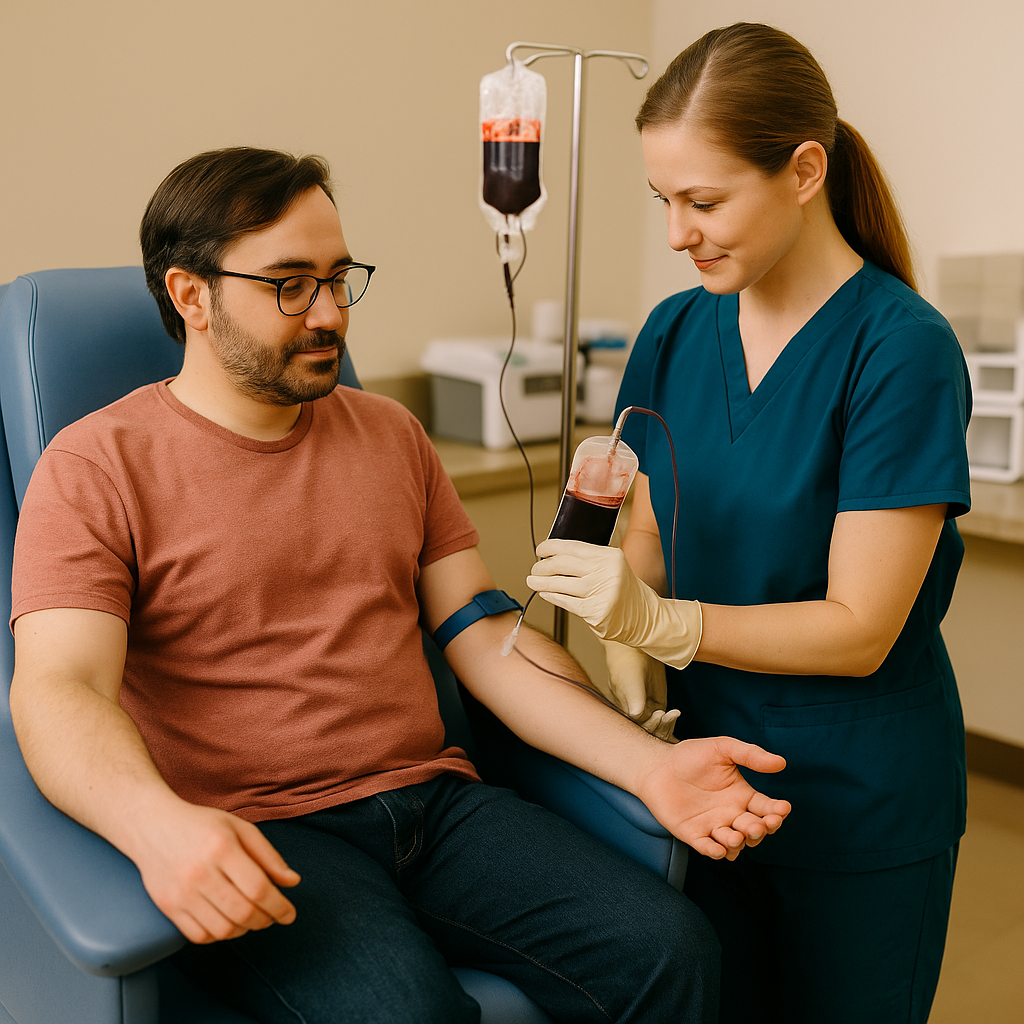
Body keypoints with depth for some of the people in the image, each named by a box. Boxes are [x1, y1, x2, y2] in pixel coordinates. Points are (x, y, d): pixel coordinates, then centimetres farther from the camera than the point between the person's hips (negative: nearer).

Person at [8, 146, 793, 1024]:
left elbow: (485, 636, 9)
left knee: (671, 951, -16)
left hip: (432, 798, 5)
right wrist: (160, 827, -37)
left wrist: (649, 764, -5)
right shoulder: (96, 467, -2)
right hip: (260, 841, -4)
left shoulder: (392, 434, 14)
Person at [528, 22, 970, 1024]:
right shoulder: (675, 332, 0)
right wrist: (626, 653, -14)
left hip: (861, 796, -4)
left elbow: (860, 629, -19)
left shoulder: (902, 348, -18)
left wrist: (663, 623, -29)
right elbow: (647, 535, 5)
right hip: (699, 755, 5)